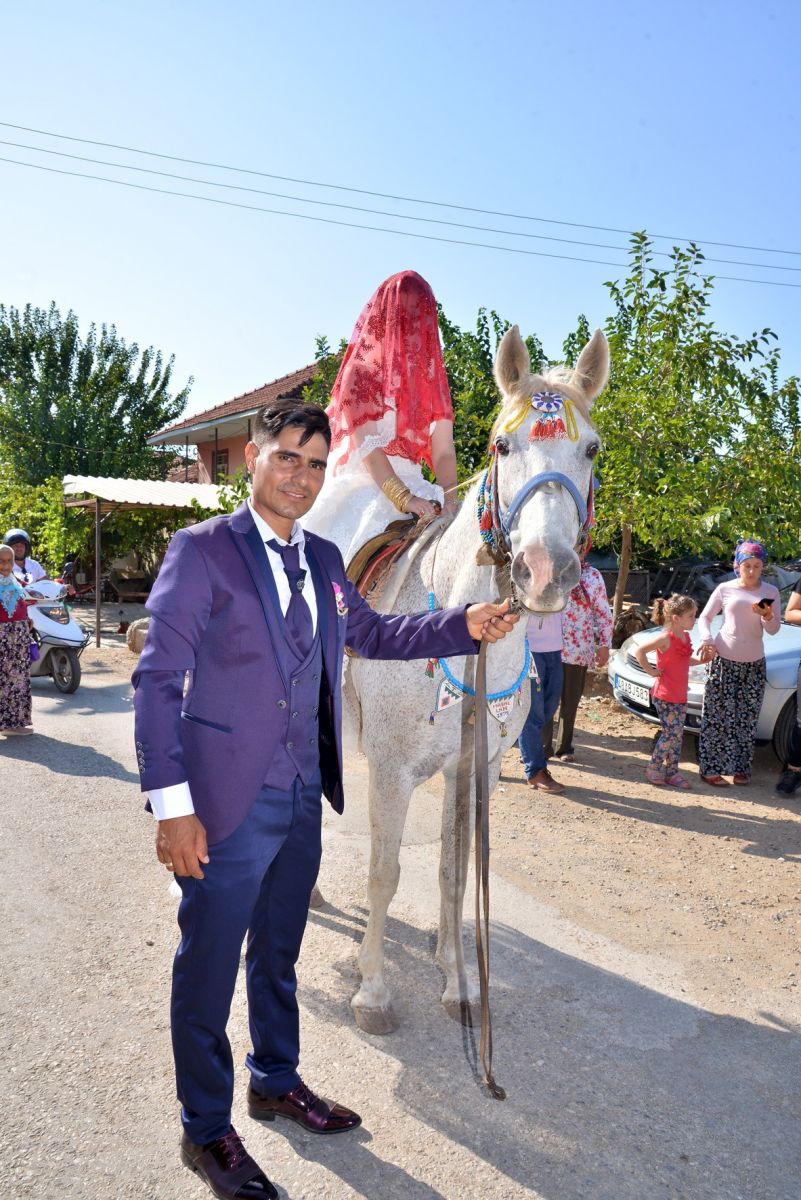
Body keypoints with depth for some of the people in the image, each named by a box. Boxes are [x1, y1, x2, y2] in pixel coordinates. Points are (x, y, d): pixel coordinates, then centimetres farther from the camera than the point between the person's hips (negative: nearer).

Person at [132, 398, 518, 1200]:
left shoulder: (323, 559, 7)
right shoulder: (202, 549, -12)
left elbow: (372, 634, 19)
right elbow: (157, 678, -15)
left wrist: (464, 626, 5)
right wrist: (171, 805, -18)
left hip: (303, 800, 6)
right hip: (226, 803, -6)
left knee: (278, 958, 24)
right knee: (208, 972, 11)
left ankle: (275, 1082, 47)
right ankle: (205, 1131, 34)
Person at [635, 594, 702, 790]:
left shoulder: (685, 636, 9)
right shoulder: (666, 637, -17)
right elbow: (639, 651, -22)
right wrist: (650, 670, -17)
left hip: (680, 696, 8)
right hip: (665, 696, -8)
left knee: (677, 734, 12)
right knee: (672, 733, -6)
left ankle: (672, 772, 21)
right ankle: (653, 768, 9)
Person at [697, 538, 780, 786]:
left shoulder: (770, 592, 5)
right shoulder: (725, 589, 1)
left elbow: (773, 629, 2)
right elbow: (704, 618, 5)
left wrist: (767, 616, -19)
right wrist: (707, 639, -14)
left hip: (754, 664, 2)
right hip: (724, 660, -2)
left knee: (747, 719, 3)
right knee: (718, 716, -4)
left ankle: (741, 768, 14)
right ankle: (711, 769, 1)